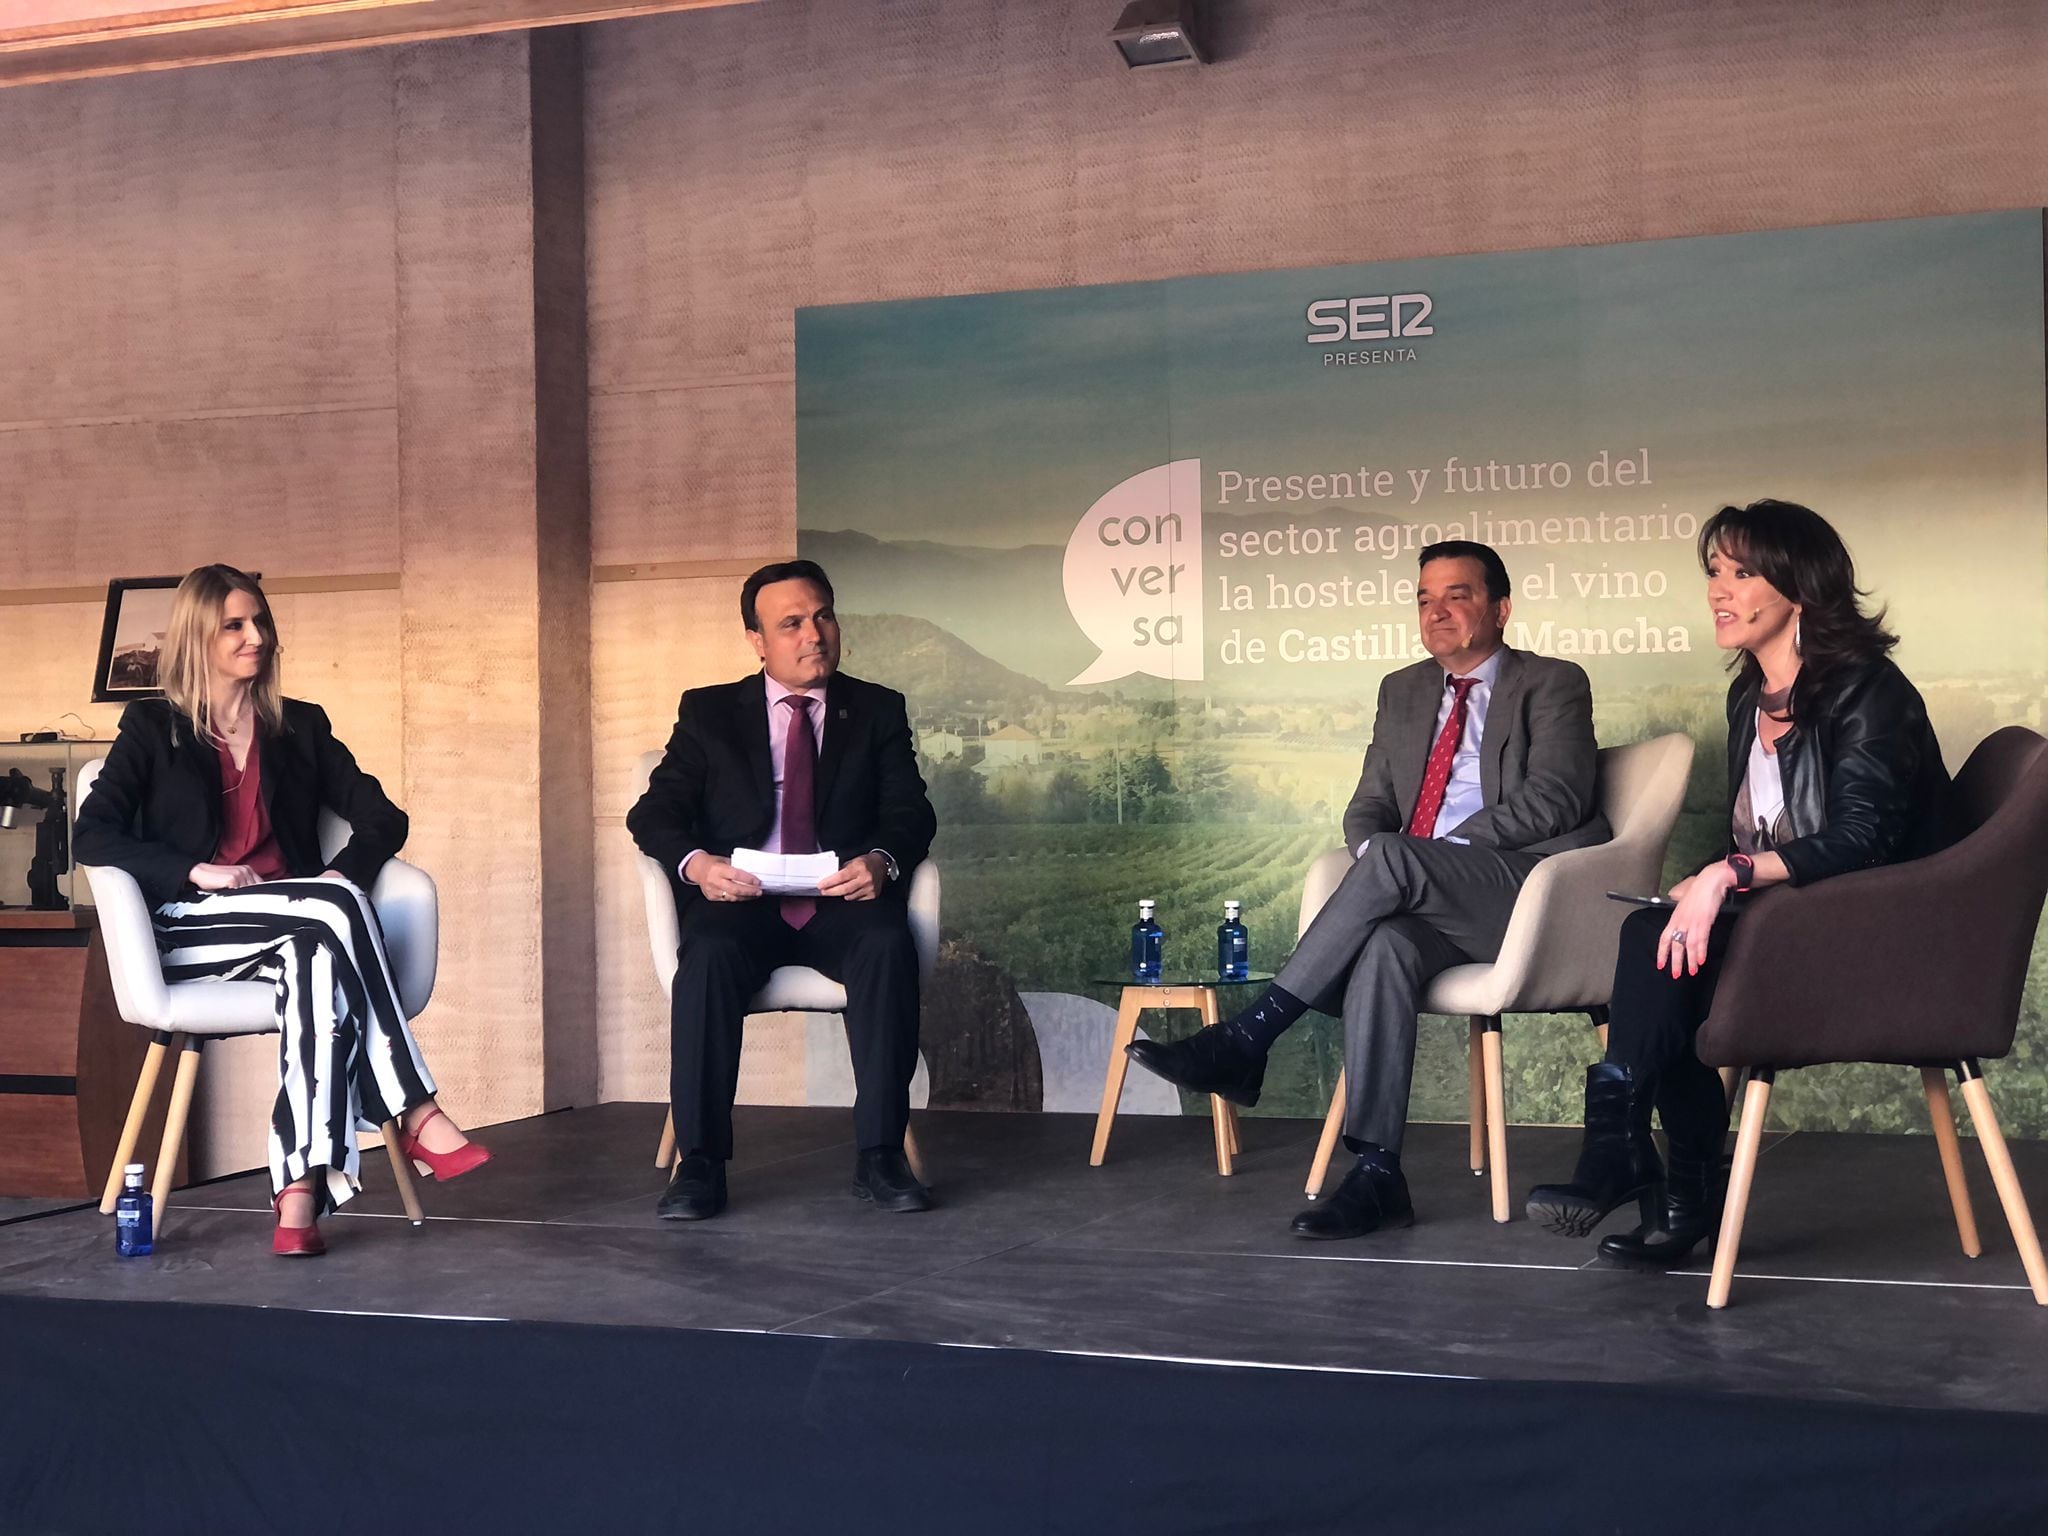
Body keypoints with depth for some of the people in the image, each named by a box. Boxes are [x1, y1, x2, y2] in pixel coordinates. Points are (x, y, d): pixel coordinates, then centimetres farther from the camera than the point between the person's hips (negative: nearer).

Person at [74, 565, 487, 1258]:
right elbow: (91, 836, -2)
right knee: (333, 913, -34)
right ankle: (417, 1114, -35)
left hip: (293, 926, 2)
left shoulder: (301, 726, 18)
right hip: (188, 929, -2)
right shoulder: (153, 726, 10)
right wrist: (197, 872, -15)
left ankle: (299, 1194, -48)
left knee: (316, 960, -38)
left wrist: (345, 873, -10)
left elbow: (382, 818, 12)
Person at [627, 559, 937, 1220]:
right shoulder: (708, 713, 14)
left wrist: (880, 861, -21)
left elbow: (911, 813, 4)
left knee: (888, 944, -33)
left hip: (842, 901, 0)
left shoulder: (878, 711, 15)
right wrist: (694, 862, -20)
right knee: (708, 955, -33)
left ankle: (880, 1155, -29)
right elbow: (654, 812, 4)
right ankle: (699, 1165, -29)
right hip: (740, 899, 0)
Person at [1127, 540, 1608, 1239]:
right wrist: (1376, 856, -6)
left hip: (1525, 888, -4)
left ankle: (1250, 1036, -29)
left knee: (1393, 856, -32)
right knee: (1384, 945, -32)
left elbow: (1554, 799, -8)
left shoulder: (1553, 685, 6)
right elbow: (1369, 807, 19)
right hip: (1429, 905, 4)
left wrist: (1444, 849, -16)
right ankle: (1376, 1172, -35)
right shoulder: (1403, 691, 23)